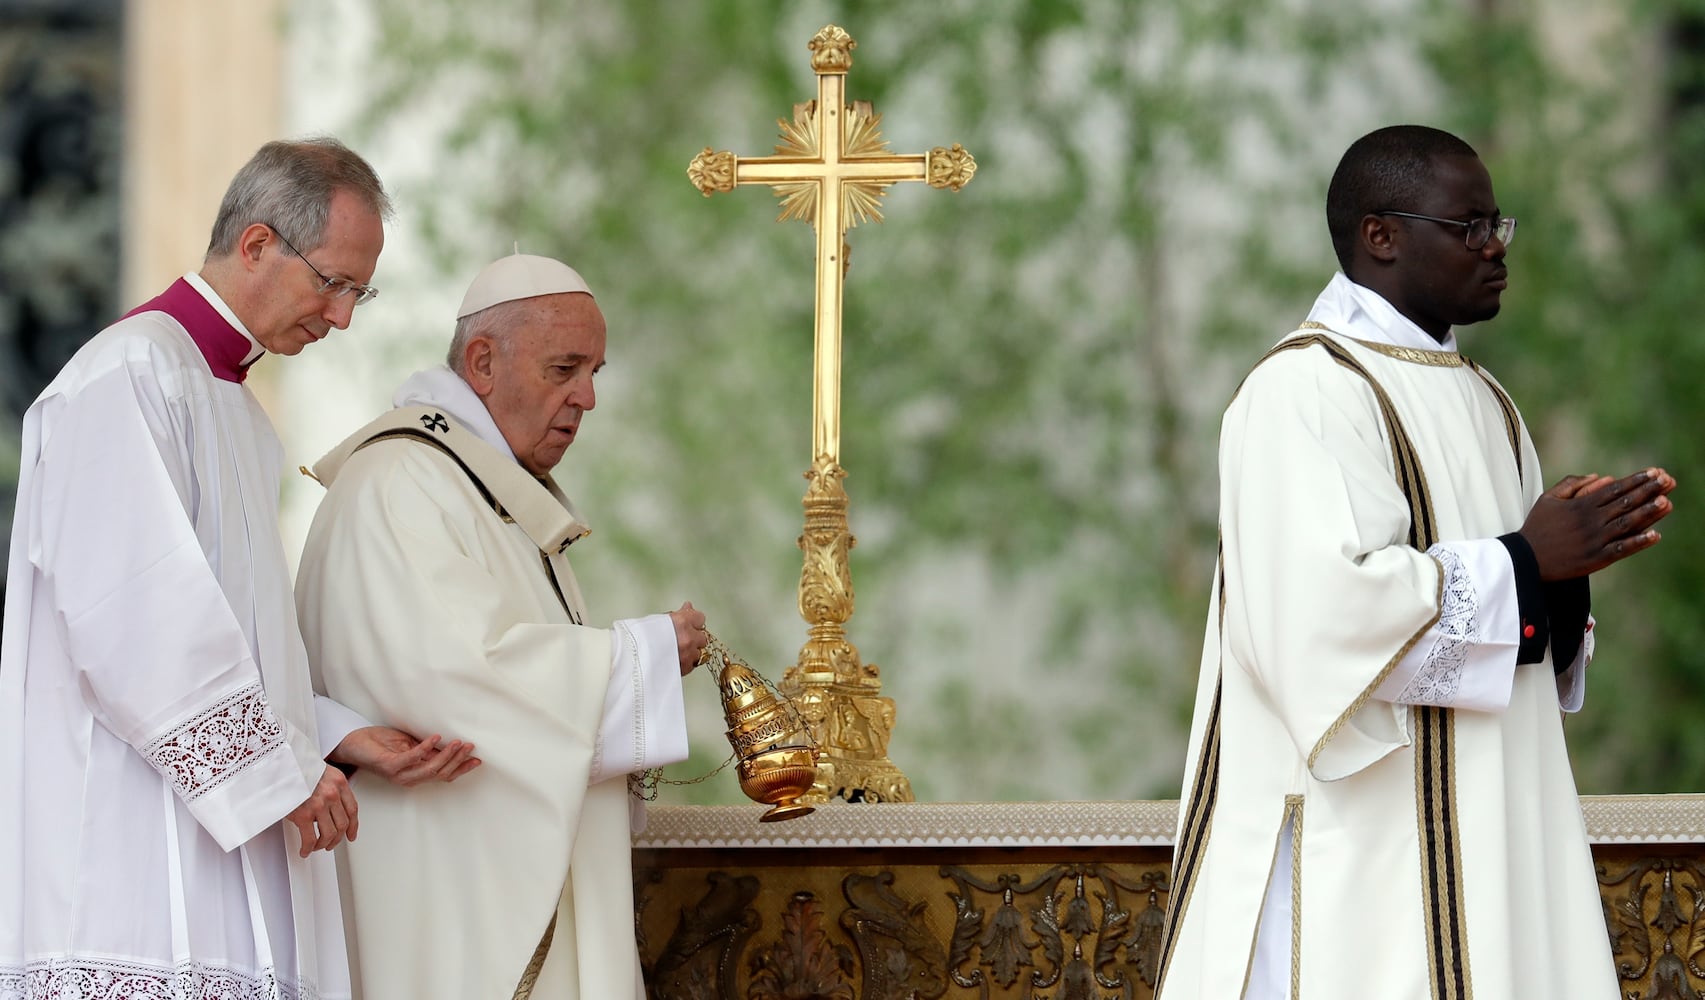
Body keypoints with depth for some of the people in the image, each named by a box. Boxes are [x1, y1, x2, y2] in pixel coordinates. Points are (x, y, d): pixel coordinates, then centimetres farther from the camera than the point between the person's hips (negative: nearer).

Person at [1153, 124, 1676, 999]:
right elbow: (1326, 610, -23)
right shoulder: (1303, 392, -11)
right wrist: (1524, 564, -16)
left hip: (1487, 829, 8)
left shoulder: (1480, 402, 18)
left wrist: (1569, 560, -2)